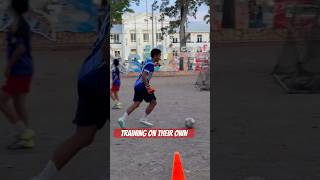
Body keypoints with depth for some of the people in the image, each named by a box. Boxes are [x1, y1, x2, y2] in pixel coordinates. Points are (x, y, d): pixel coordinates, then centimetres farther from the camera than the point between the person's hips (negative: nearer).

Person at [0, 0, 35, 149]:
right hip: (25, 70, 9)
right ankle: (26, 139, 11)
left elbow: (20, 48, -23)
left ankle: (22, 131, -4)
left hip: (19, 71, -9)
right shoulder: (24, 24, 14)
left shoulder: (16, 24, -14)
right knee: (18, 104, 10)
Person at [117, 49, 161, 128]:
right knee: (153, 102, 3)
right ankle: (144, 119, 7)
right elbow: (144, 75, -25)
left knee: (136, 104, 5)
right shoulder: (150, 64, -14)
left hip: (138, 85, 9)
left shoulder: (148, 61, 14)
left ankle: (123, 118, -6)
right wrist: (148, 86, -29)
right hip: (142, 86, -9)